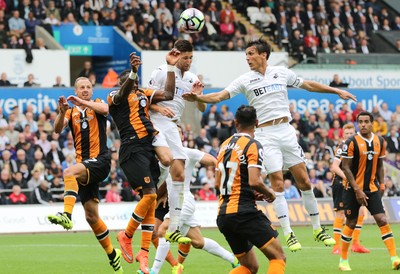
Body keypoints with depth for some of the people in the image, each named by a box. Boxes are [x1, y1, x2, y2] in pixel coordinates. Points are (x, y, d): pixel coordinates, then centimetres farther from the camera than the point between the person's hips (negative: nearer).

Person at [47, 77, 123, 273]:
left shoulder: (97, 104, 6)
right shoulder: (71, 112, 14)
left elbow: (104, 109, -19)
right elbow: (58, 129, -4)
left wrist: (82, 102, -33)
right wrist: (62, 112, -24)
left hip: (100, 160, -5)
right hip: (85, 164, 5)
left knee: (69, 172, -34)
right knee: (91, 216, 6)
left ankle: (67, 215, -49)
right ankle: (112, 254, 19)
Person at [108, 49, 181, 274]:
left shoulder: (144, 95, 22)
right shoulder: (115, 96, 2)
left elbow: (168, 94, 17)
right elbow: (123, 93, -21)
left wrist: (171, 67, 13)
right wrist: (133, 71, -39)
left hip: (148, 149, 7)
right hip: (132, 149, -7)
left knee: (151, 200, 2)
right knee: (150, 194, -19)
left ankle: (144, 254, 5)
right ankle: (126, 236, -1)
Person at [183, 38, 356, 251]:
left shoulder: (282, 73, 7)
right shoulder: (245, 80, 1)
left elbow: (309, 85, 18)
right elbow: (220, 96, -7)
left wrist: (338, 91, 19)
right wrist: (197, 97, -23)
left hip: (286, 131, 2)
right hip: (265, 135, -2)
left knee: (304, 181, 2)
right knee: (277, 184, -8)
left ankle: (317, 229, 14)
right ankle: (288, 234, -3)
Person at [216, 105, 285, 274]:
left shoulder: (224, 145, 15)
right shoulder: (253, 146, -8)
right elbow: (255, 182, -20)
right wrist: (269, 194, 0)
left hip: (223, 214, 7)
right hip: (244, 212, -7)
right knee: (278, 257, -1)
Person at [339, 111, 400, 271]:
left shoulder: (380, 142, 4)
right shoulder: (352, 142, -12)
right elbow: (346, 167, -13)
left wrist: (381, 184, 6)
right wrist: (357, 190, -17)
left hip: (372, 189, 4)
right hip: (353, 189, -4)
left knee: (382, 220, -8)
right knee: (351, 224, 3)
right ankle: (343, 260, 18)